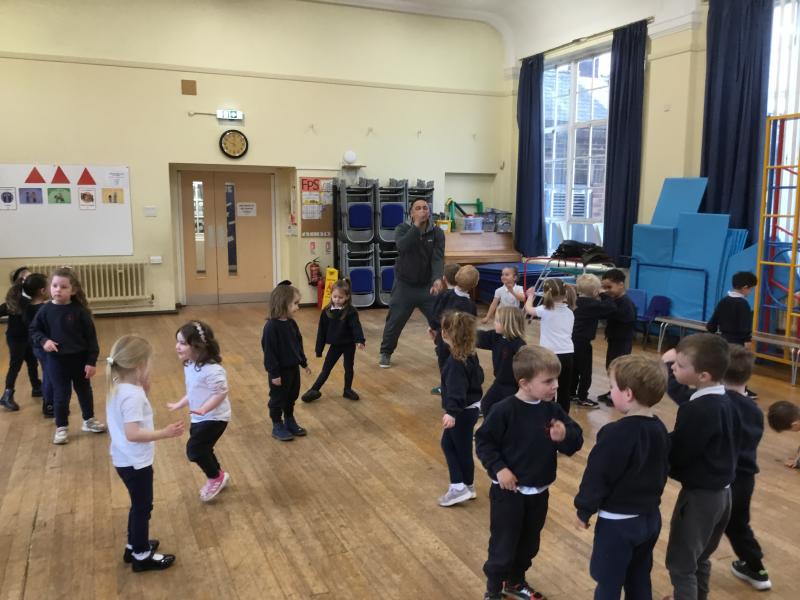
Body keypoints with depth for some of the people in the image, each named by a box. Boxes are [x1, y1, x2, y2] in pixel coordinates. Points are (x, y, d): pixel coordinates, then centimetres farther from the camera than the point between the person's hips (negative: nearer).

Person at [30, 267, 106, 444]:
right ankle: (61, 427, 25)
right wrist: (43, 341, -16)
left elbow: (90, 337, -8)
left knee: (84, 391, 17)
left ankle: (89, 420, 37)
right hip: (56, 361, 0)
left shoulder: (79, 311, -12)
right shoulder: (45, 310, -8)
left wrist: (91, 361, -9)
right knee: (61, 395, 9)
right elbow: (34, 330, 6)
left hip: (79, 359, 0)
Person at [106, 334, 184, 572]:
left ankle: (134, 545, 40)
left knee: (139, 504, 25)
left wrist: (144, 388, -1)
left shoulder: (120, 387, 1)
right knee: (143, 506, 8)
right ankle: (141, 555, 23)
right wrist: (165, 433, -32)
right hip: (135, 462, -10)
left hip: (126, 459, 10)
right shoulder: (132, 395, -29)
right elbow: (133, 433, -33)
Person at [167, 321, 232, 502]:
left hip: (214, 418, -9)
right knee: (202, 449, 17)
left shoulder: (211, 369, -27)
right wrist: (179, 404, 18)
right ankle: (217, 477, 40)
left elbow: (221, 393, -26)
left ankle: (216, 477, 12)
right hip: (199, 418, 9)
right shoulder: (189, 366, 3)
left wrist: (204, 409, -32)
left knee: (194, 449, -11)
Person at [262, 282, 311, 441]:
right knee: (278, 399, 8)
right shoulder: (271, 326, -23)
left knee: (291, 397, 19)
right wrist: (274, 373, -19)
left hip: (293, 368, 8)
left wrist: (304, 363, 18)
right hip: (280, 371, -8)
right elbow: (269, 351, -21)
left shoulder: (291, 323, 2)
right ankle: (277, 427, 22)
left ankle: (289, 421, 36)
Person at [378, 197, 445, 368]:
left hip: (427, 286, 1)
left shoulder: (437, 233, -5)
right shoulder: (402, 229, -7)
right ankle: (385, 353, 23)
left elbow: (438, 258, -17)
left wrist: (437, 279, -34)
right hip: (404, 285, -1)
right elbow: (402, 246, -29)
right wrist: (416, 225, -30)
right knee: (395, 322, 3)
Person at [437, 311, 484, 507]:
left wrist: (451, 412, -44)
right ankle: (460, 485, 24)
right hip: (471, 406, 10)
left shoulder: (456, 361, -26)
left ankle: (461, 487, 18)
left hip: (463, 411, -10)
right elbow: (478, 375, 14)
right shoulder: (469, 352, 1)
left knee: (462, 449, 4)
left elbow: (456, 388, -35)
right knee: (447, 443, 19)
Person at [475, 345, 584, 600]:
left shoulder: (553, 410, -6)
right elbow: (483, 441, -13)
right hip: (508, 492, -5)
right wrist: (498, 468, -21)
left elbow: (576, 440, -4)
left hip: (539, 493, 5)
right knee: (503, 546, 7)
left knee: (528, 544, 22)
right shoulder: (504, 410, -21)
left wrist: (565, 436, -25)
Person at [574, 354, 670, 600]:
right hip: (650, 517, 8)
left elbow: (597, 478, -19)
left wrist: (584, 510, -5)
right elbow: (664, 471, 12)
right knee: (640, 579, 22)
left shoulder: (615, 434, -25)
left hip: (618, 522, -8)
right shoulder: (660, 429, 0)